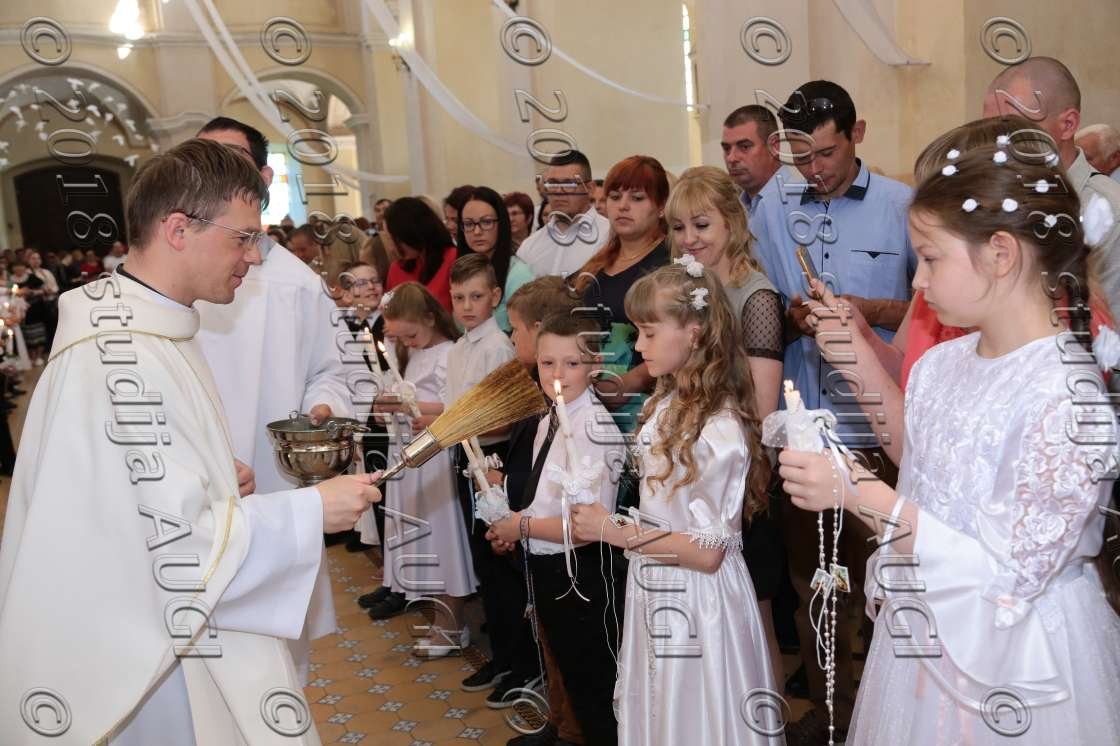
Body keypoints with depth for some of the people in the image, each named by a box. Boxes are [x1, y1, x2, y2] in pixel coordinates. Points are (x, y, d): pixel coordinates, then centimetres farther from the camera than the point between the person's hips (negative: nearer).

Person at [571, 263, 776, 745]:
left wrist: (613, 533, -20)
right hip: (652, 588, 8)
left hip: (695, 601, -8)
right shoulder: (667, 404, 2)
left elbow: (707, 552, -22)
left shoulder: (720, 430, -25)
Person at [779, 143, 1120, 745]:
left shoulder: (1067, 395, -22)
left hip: (1011, 655, -6)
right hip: (922, 636, 6)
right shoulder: (940, 364, -2)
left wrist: (858, 493, -25)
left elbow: (1005, 574, -23)